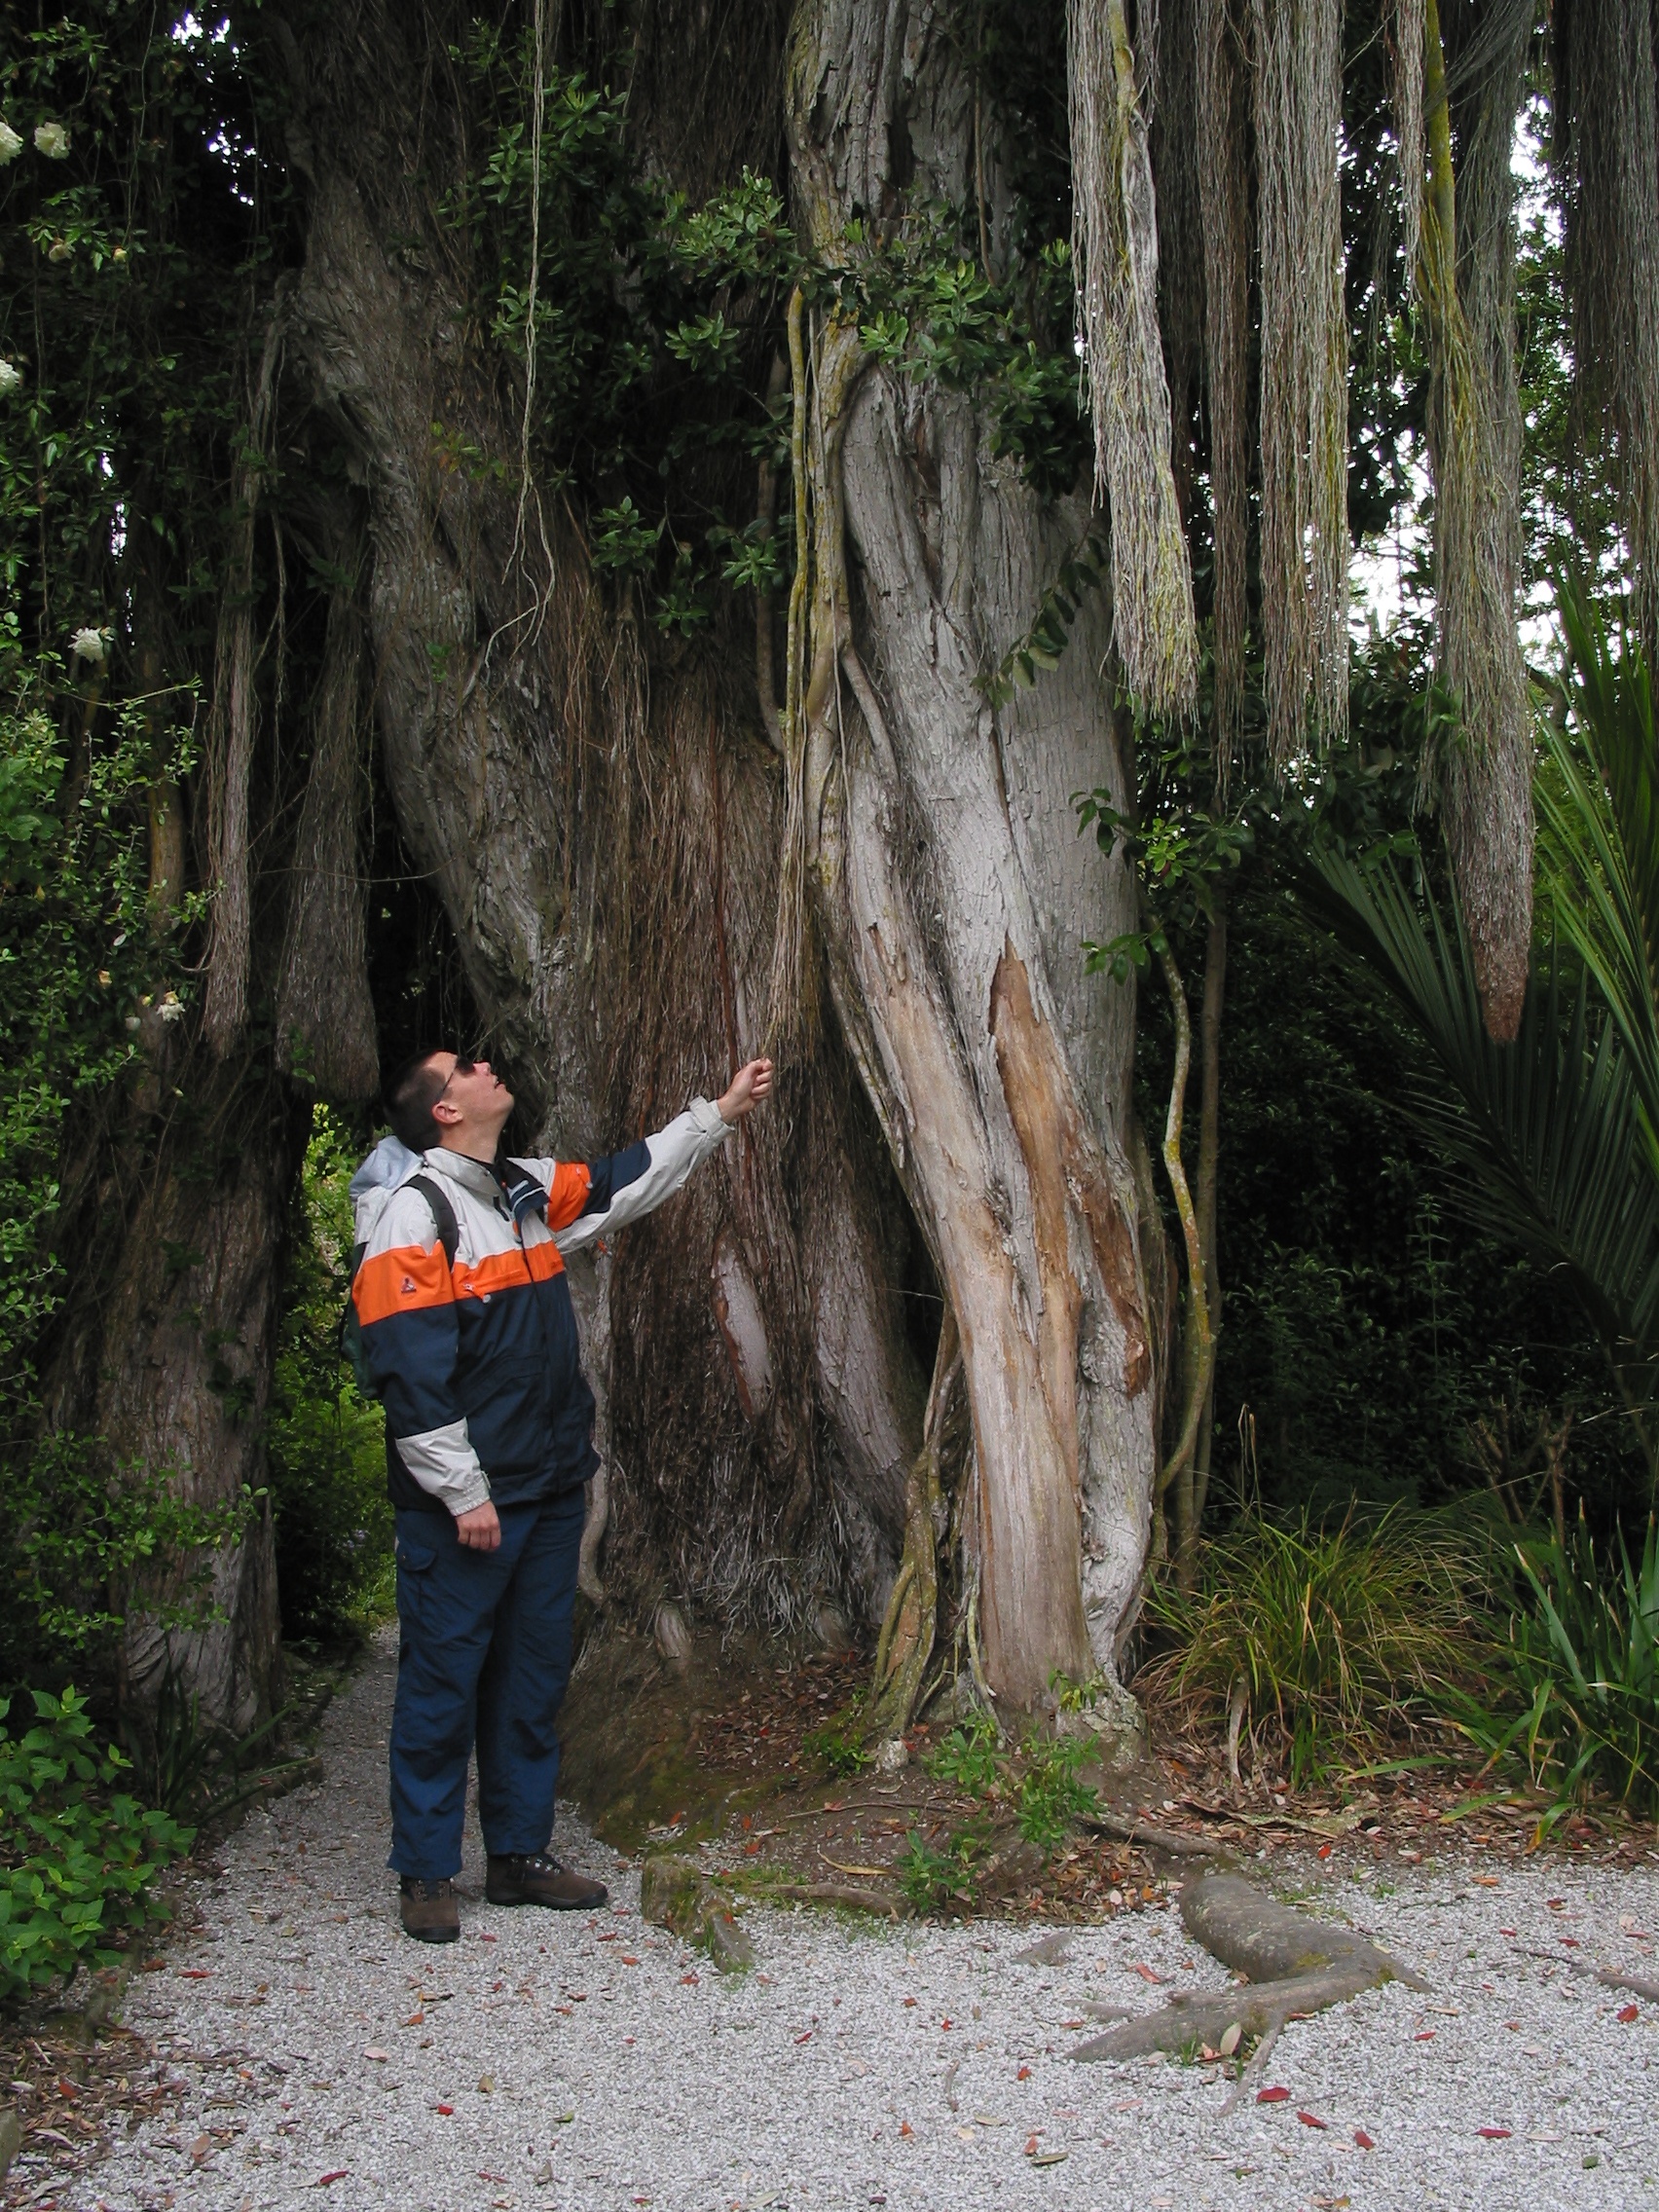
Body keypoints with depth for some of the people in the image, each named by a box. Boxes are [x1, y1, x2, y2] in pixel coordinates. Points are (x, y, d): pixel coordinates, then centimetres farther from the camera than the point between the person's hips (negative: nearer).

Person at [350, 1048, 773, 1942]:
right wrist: (462, 1492, -18)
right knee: (442, 1681, 2)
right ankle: (425, 1874, 15)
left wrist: (722, 1113, 25)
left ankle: (520, 1854, 26)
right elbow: (410, 1371, -17)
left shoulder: (531, 1191, 11)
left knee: (534, 1676, 14)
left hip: (549, 1493, 8)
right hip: (462, 1504, -8)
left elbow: (629, 1180, 26)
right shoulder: (413, 1212, -13)